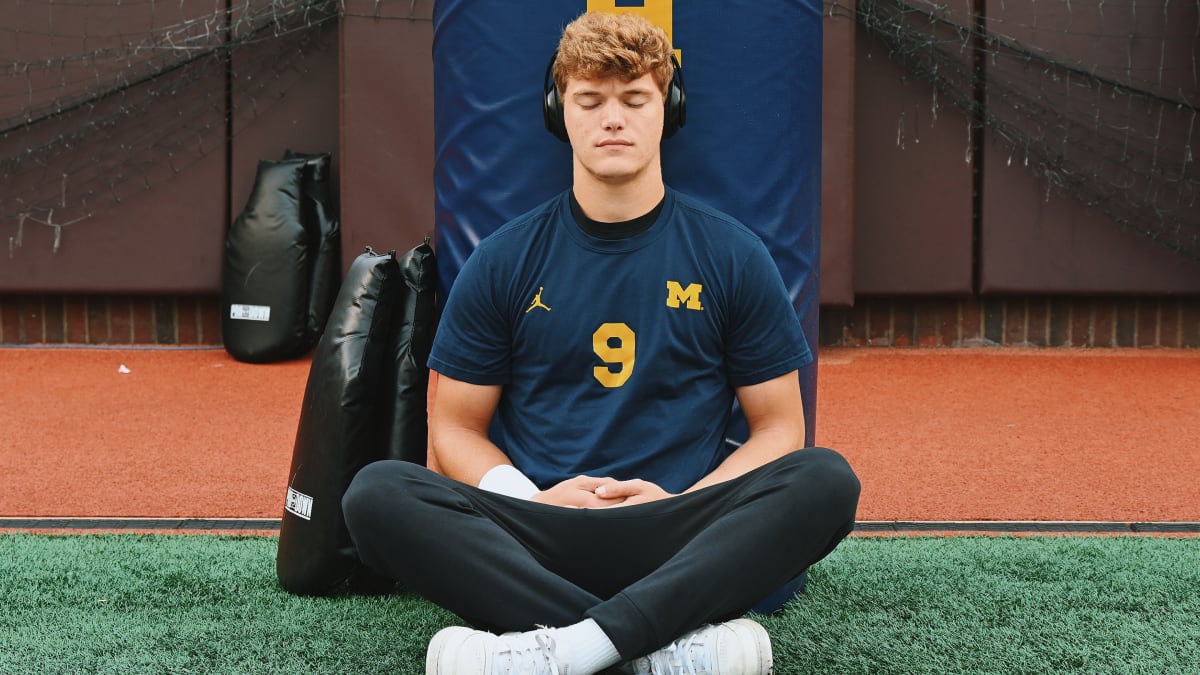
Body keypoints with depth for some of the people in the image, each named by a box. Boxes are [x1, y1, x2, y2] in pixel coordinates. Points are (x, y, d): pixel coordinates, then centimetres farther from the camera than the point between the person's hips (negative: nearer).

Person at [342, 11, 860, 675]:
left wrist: (686, 504, -9)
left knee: (826, 480, -28)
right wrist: (532, 498, -8)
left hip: (680, 547, 0)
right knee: (377, 494, -26)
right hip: (535, 546, 1)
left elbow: (778, 425, 10)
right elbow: (455, 427, 12)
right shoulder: (503, 262, 9)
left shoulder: (733, 257, 8)